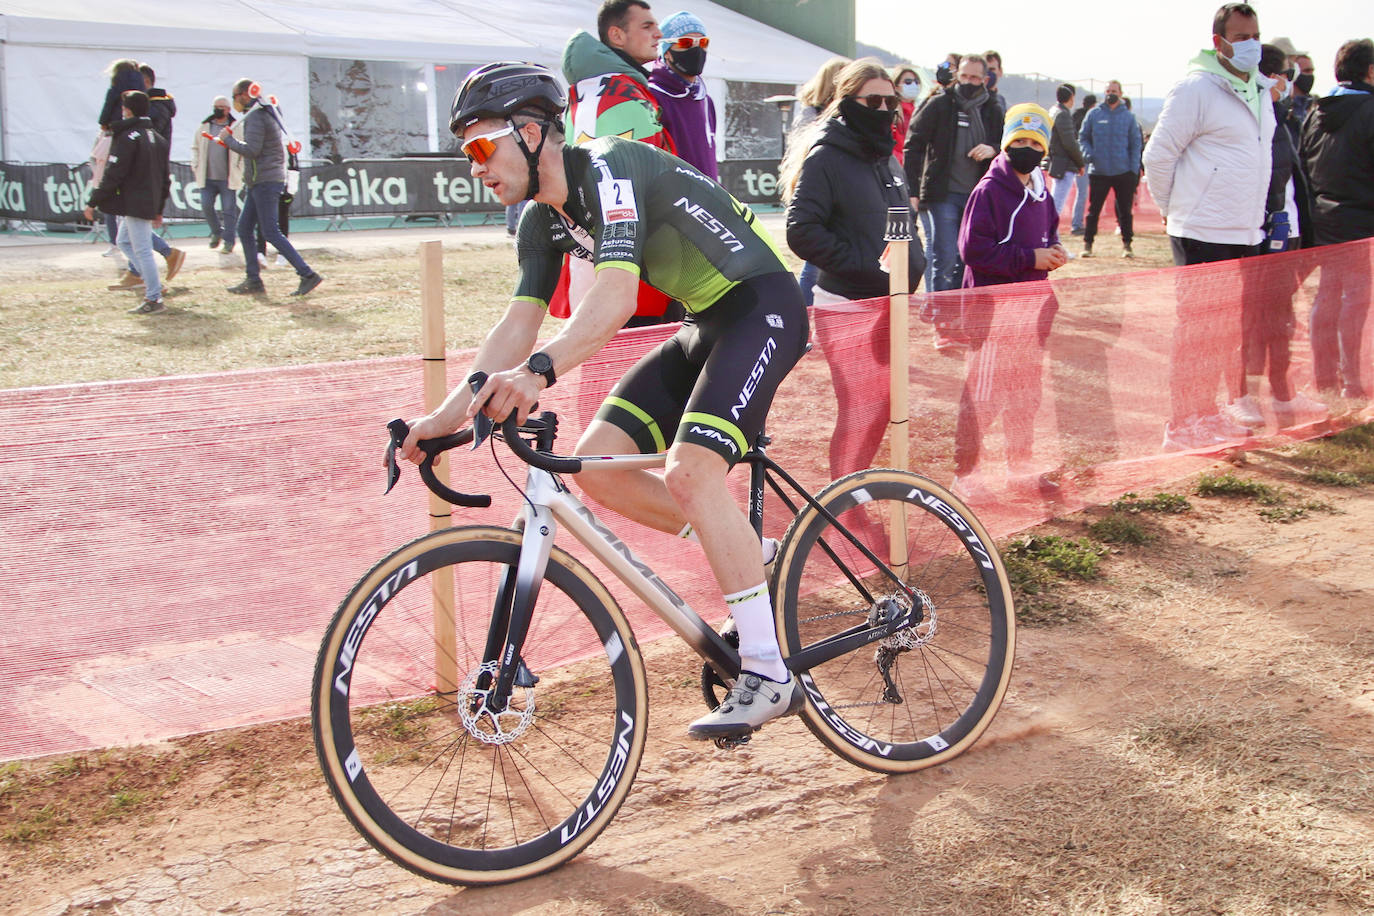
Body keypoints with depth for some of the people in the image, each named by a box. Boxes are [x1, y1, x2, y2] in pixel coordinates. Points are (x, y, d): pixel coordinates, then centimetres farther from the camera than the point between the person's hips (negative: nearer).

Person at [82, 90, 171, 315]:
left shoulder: (127, 138, -13)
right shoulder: (157, 139, 13)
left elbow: (113, 176, -16)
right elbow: (165, 178, 18)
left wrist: (93, 203, -9)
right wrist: (159, 209, 25)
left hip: (133, 202, -9)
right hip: (150, 203, 9)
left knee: (142, 250, -5)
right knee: (124, 241, 22)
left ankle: (154, 299, -3)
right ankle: (152, 282, 18)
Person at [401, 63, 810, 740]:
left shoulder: (608, 168, -21)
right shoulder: (545, 220, 7)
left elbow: (616, 295, -36)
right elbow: (517, 326, 4)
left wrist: (540, 370, -50)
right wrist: (447, 415, -6)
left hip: (762, 306, -9)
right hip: (705, 326, 9)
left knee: (689, 470, -26)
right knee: (595, 460, -4)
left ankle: (767, 676, -19)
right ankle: (749, 553, 10)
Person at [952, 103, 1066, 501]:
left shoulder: (1041, 193, 11)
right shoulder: (989, 190, -13)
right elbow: (974, 248, -19)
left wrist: (1053, 252, 1)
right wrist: (1030, 258, -19)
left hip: (1031, 304, 8)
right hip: (991, 305, -8)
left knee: (1026, 390, 15)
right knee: (984, 390, -3)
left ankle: (1020, 467, 27)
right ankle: (965, 471, 7)